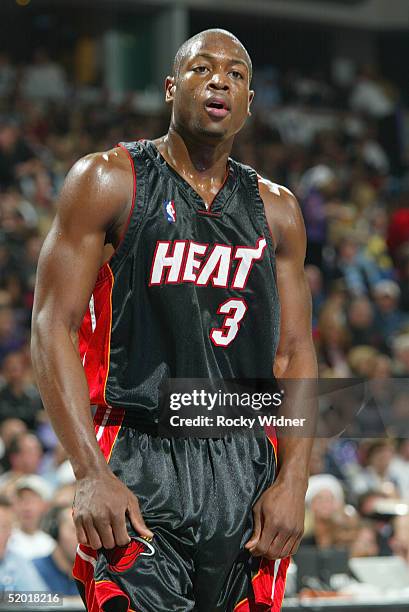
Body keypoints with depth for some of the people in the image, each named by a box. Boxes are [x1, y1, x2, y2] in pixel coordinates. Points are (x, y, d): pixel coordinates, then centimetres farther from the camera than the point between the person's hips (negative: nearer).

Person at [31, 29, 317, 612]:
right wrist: (91, 474, -15)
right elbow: (54, 327, -5)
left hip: (247, 470, 4)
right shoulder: (108, 181, 0)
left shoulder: (276, 210, 13)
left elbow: (295, 352, 12)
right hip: (139, 465, -4)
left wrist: (293, 480, -1)